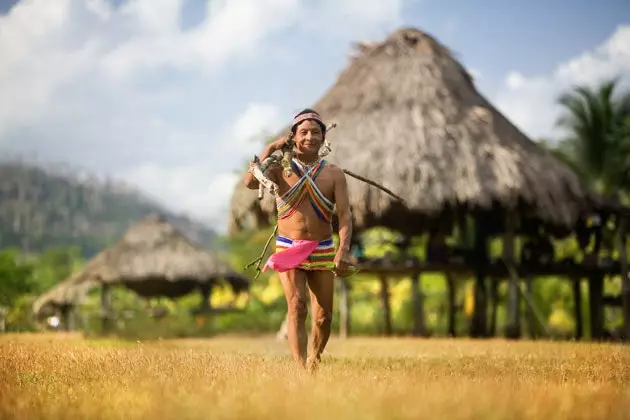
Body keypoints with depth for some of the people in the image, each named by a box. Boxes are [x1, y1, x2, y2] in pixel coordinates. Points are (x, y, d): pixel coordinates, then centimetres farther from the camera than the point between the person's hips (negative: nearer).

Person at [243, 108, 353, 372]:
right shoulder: (281, 168, 1)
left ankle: (314, 363, 27)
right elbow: (250, 182, -18)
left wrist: (343, 250, -20)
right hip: (288, 250, -2)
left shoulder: (334, 174, 3)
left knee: (324, 317, 3)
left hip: (323, 251, 2)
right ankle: (301, 370, -25)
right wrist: (270, 149, -10)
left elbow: (344, 215, -5)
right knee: (297, 307, -19)